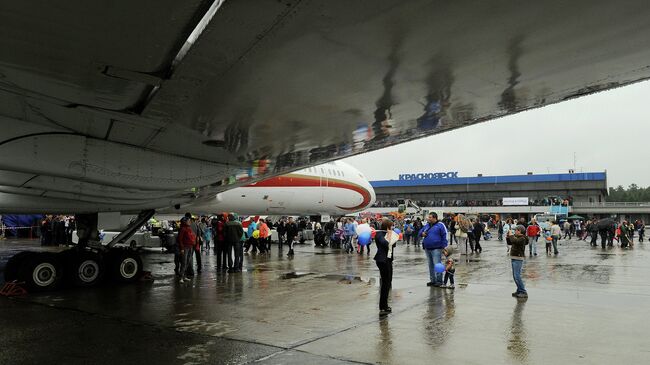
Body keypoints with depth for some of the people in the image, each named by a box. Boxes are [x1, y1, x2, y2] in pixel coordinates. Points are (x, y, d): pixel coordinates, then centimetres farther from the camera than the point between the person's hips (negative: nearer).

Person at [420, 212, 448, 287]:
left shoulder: (440, 225, -5)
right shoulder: (427, 225, 14)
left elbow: (444, 236, -7)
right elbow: (420, 232, 22)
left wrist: (444, 247, -12)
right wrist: (422, 233, -3)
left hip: (436, 249, -7)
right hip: (427, 249, 7)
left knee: (437, 265, -8)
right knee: (430, 265, 13)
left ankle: (439, 281, -3)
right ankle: (432, 280, 21)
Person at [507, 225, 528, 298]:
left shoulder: (522, 239, -14)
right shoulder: (517, 237, 14)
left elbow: (514, 241, -31)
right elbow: (509, 243, 23)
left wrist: (511, 235, -15)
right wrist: (507, 237, 9)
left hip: (518, 259, -10)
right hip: (513, 258, 10)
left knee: (517, 276, -14)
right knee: (515, 276, 13)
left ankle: (524, 293, -11)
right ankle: (519, 291, 21)